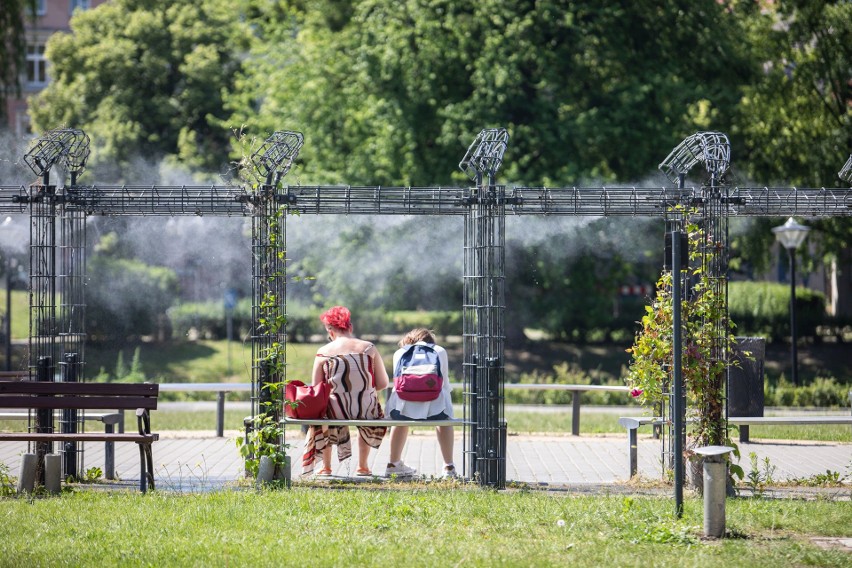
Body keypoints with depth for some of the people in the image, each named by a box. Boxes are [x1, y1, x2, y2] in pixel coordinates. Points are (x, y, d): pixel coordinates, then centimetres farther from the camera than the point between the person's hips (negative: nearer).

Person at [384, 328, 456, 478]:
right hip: (432, 408, -2)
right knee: (444, 417, 32)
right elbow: (445, 384, 26)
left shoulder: (400, 352, 26)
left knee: (400, 416, 37)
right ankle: (449, 467, 28)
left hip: (403, 409, 2)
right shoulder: (440, 351, 23)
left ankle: (393, 463, 44)